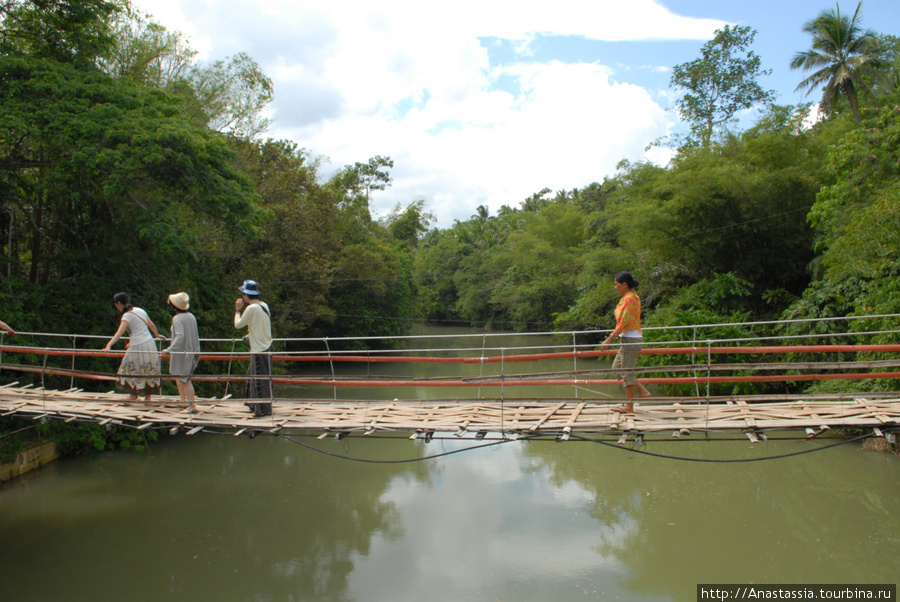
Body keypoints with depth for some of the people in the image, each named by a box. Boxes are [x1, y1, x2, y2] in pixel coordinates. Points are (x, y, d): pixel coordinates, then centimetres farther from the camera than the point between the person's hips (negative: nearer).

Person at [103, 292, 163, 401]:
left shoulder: (127, 316, -11)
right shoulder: (140, 310, 9)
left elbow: (119, 332, -25)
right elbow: (152, 325, 19)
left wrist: (108, 345, -33)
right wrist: (157, 335, 37)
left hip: (138, 347, -7)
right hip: (150, 343, 7)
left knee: (133, 370, 9)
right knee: (149, 371, 13)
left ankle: (133, 394, 19)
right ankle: (148, 397, 20)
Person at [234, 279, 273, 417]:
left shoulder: (251, 308, -17)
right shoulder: (264, 306, 8)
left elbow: (238, 325, -6)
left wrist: (238, 309, 5)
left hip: (259, 350, -9)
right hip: (267, 347, 9)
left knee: (260, 379, -1)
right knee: (252, 374, 20)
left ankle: (264, 409, 5)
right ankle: (254, 405, 29)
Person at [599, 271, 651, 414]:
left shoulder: (628, 299, -16)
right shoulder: (633, 297, 14)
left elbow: (623, 322, -20)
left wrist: (609, 339, -19)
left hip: (630, 338, -10)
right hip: (630, 338, 10)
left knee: (627, 371, -2)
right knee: (617, 367, 15)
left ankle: (629, 406, 6)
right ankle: (643, 391, 16)